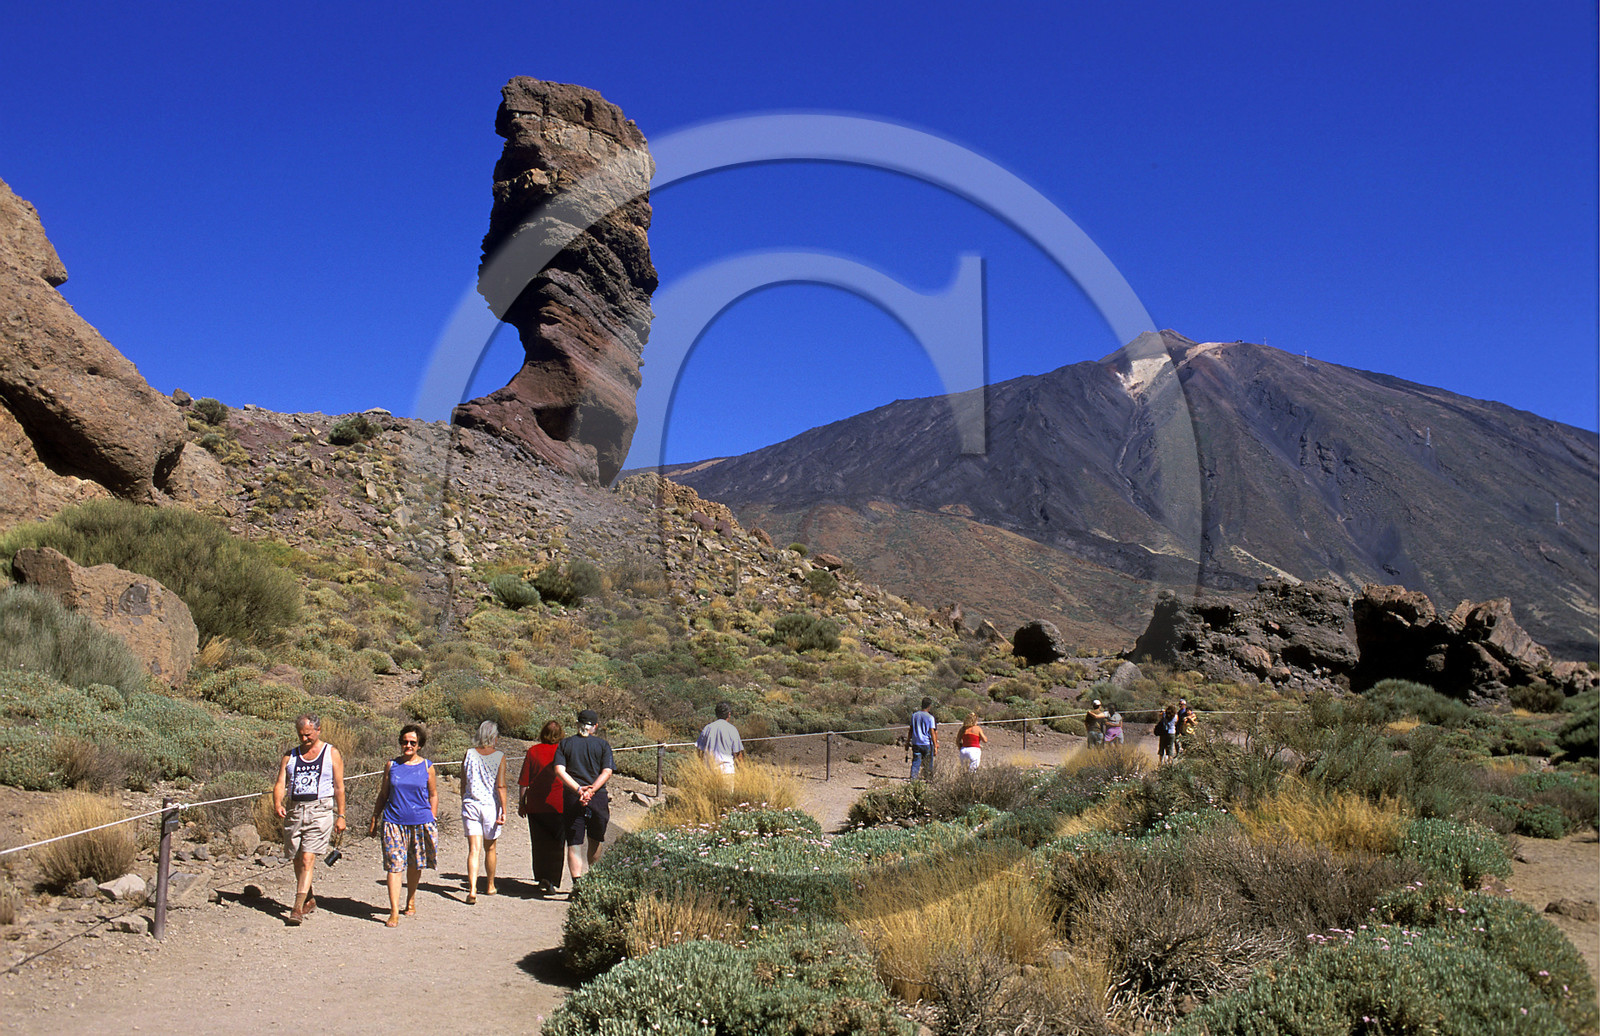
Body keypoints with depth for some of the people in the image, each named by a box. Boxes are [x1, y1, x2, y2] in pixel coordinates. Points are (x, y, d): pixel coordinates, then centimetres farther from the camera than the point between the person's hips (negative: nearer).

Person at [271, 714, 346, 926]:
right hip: (294, 810, 4)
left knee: (307, 859, -14)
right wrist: (277, 803, -14)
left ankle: (298, 908, -15)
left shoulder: (332, 754, 5)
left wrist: (341, 816, -1)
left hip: (320, 810, -4)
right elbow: (280, 783, 6)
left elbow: (339, 787, 4)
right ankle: (309, 900, 28)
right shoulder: (290, 756, 13)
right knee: (297, 860, 11)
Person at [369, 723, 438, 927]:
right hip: (394, 821, 0)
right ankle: (394, 912, -9)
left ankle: (411, 901, 35)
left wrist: (433, 821, 5)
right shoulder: (392, 765, 6)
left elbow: (433, 796, 10)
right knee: (394, 865, -8)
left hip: (420, 822, 0)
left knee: (414, 865, 12)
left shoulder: (427, 767, 4)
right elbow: (383, 795, 13)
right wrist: (374, 820, 12)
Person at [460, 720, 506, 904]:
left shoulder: (469, 754, 1)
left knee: (473, 849, -2)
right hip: (491, 806, -1)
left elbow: (463, 783, 7)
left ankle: (472, 889, -16)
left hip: (470, 805, 1)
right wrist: (503, 811, -8)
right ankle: (490, 886, 31)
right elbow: (500, 786, -11)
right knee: (490, 848, 15)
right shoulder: (499, 756, -7)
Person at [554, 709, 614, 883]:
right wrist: (591, 791, -13)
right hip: (598, 798, 0)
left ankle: (577, 882, -12)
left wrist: (578, 789, -12)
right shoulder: (603, 744, 6)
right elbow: (607, 772, -6)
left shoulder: (565, 744, 8)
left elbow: (559, 770, -5)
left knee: (574, 844, 0)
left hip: (572, 798, 0)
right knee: (595, 840, 19)